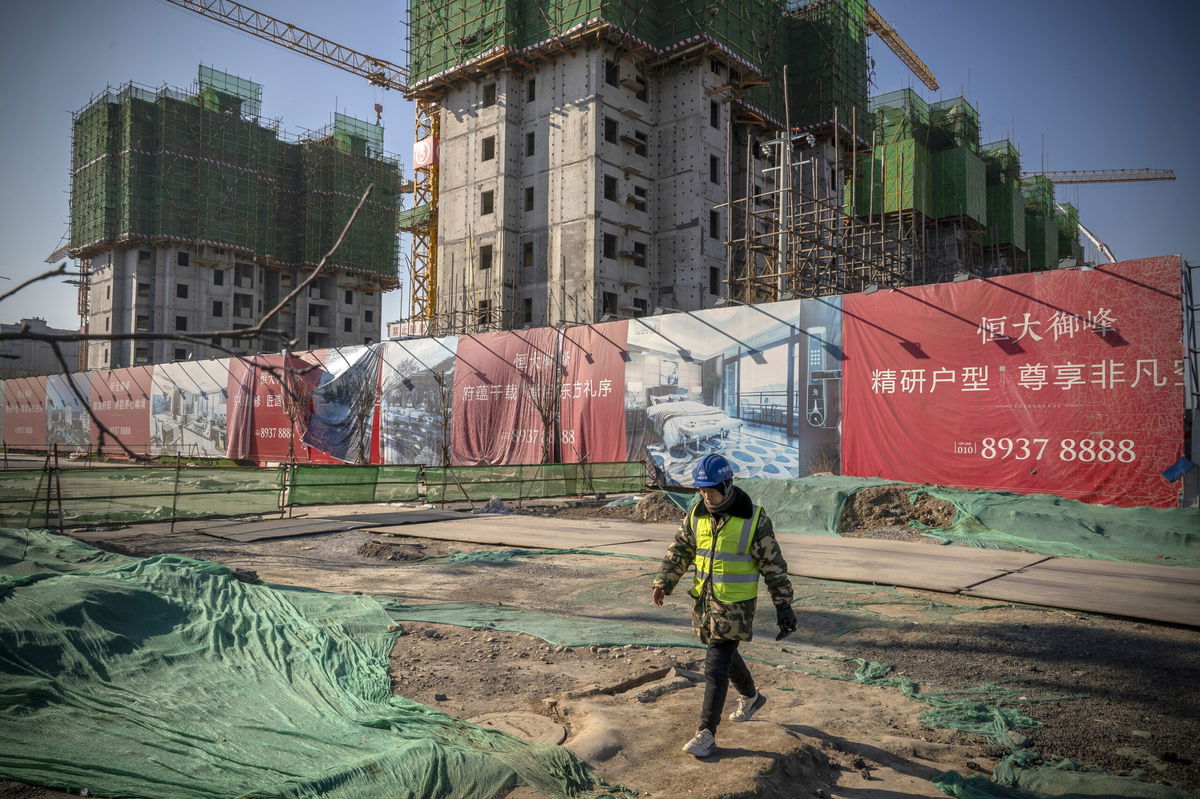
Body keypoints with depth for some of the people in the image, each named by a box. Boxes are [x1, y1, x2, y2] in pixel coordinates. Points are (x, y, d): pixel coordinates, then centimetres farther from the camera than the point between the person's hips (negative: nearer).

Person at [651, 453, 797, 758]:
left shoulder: (754, 519, -16)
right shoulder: (696, 515, -2)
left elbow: (773, 564, -10)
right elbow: (680, 551, 4)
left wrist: (784, 605, -10)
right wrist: (663, 583, -10)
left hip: (736, 604, -6)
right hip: (704, 600, 6)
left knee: (716, 666, -7)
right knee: (724, 654, 22)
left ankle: (706, 735, 2)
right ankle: (750, 697, 48)